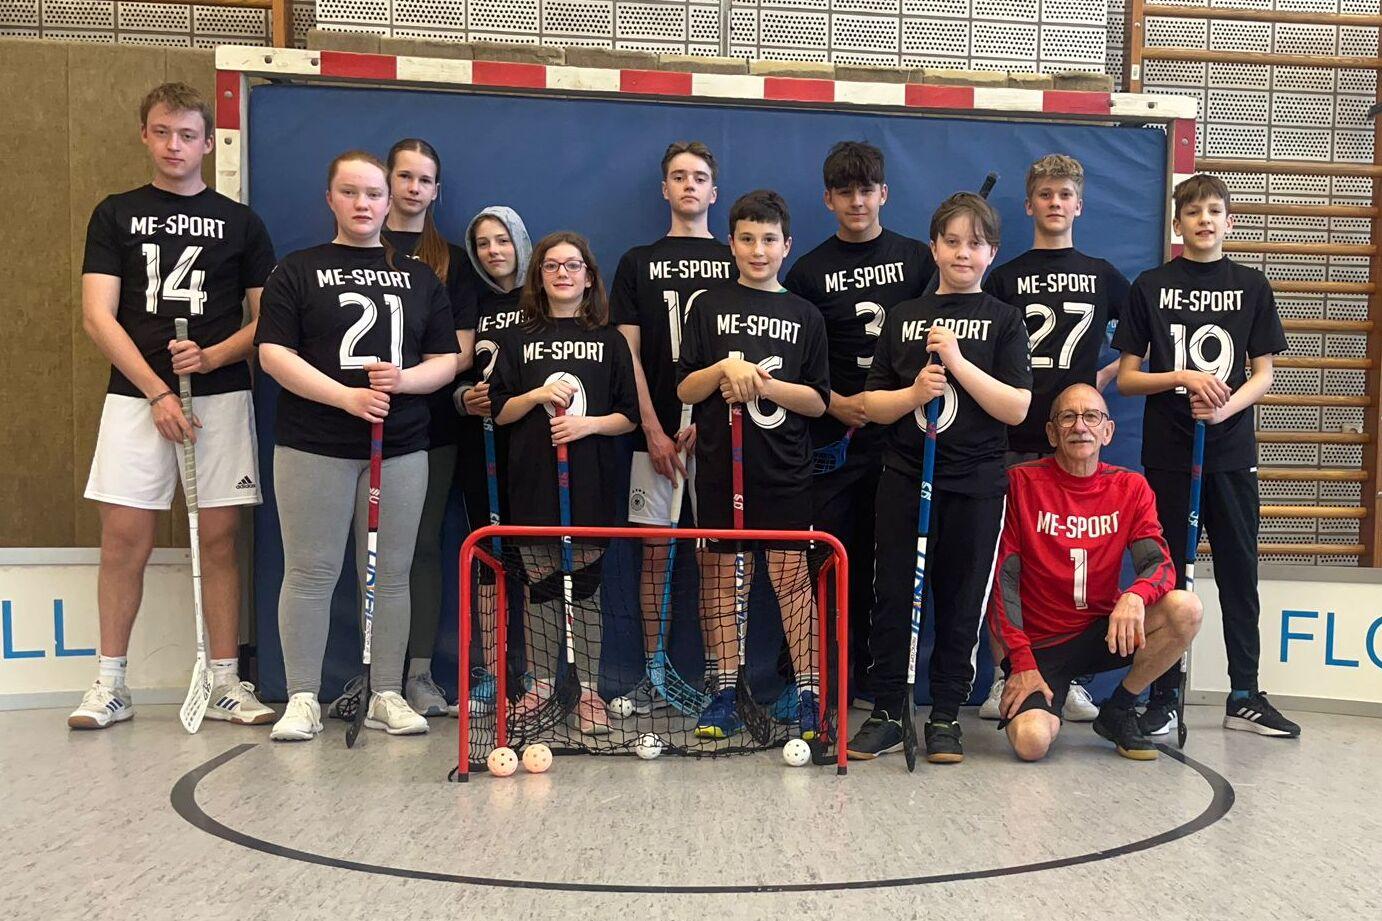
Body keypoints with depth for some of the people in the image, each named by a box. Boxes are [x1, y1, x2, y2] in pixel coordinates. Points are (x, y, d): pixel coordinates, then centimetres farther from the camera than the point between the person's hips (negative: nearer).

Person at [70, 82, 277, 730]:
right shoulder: (115, 216, 10)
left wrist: (213, 356, -11)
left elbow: (266, 320, 8)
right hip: (135, 395, 0)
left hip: (221, 395, 0)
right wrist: (157, 391, -10)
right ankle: (110, 684, 10)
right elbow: (98, 318, 1)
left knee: (219, 540, 0)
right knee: (124, 540, -2)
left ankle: (224, 682, 8)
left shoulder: (240, 222, 11)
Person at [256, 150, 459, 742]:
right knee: (311, 573, 0)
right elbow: (274, 353, -5)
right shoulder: (297, 271, 6)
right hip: (313, 448, -2)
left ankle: (386, 696, 16)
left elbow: (446, 360, 10)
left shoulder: (421, 278, 15)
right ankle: (302, 699, 10)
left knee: (390, 575, 6)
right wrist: (346, 395, -17)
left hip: (401, 448, 3)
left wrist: (403, 379, -12)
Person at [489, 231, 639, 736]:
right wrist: (537, 396, -10)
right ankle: (540, 684, 19)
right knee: (538, 587, 7)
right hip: (532, 482, 2)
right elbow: (499, 412, 7)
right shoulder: (521, 340, 10)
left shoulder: (610, 340, 6)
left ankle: (588, 692, 10)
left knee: (585, 587, 1)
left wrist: (589, 423, -13)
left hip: (588, 483, -1)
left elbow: (628, 417, 5)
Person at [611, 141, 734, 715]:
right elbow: (628, 354, 6)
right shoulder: (638, 263, 12)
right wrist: (654, 430, -5)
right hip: (657, 433, 1)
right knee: (654, 551, 2)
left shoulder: (735, 262, 10)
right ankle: (651, 673, 10)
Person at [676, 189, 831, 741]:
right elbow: (684, 390, 3)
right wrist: (726, 369, -14)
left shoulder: (804, 316, 8)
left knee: (792, 575, -2)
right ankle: (724, 692, 15)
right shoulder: (709, 307, 8)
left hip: (783, 469, 0)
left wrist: (762, 384, -11)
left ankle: (809, 694, 6)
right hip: (720, 466, 1)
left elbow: (818, 401, 4)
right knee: (720, 575, 5)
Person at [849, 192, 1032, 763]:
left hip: (975, 484, -1)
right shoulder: (903, 317, 11)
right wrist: (915, 393, -11)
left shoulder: (1004, 320, 4)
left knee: (961, 603, 4)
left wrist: (958, 361, -14)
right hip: (904, 479, 2)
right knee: (893, 597, 2)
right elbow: (872, 404, 8)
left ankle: (945, 717, 16)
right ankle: (887, 714, 13)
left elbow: (1015, 408, -6)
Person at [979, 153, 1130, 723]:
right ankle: (1003, 676, 10)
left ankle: (1072, 680, 11)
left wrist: (1109, 374, 7)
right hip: (1015, 437, -1)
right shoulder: (1004, 278, 9)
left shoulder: (1101, 275, 13)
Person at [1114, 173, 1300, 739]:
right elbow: (1126, 378, 3)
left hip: (1231, 451, 1)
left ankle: (1245, 696, 16)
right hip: (1167, 451, -1)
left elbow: (1262, 374, 6)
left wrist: (1227, 406, -14)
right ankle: (1163, 697, 10)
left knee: (1239, 571, 6)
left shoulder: (1251, 286, 9)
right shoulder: (1151, 286, 5)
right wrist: (1183, 378, -13)